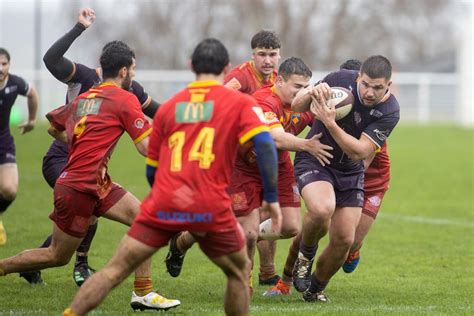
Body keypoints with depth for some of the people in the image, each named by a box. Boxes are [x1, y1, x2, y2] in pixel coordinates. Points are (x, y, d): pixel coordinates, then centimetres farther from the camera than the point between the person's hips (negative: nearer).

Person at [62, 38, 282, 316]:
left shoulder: (168, 107, 17)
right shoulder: (240, 103, 7)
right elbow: (265, 145, -9)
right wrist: (272, 198, -5)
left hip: (164, 207, 2)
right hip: (211, 208, -2)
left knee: (116, 270, 5)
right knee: (239, 272, 20)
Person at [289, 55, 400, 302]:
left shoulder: (390, 112, -19)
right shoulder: (341, 80, -19)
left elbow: (359, 152, -25)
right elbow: (296, 106, -8)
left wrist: (330, 123, -36)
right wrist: (312, 94, -31)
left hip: (350, 173, 3)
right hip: (313, 160, -3)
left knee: (344, 240, -1)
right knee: (322, 209, -32)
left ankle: (315, 289, 27)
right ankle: (305, 256, 0)